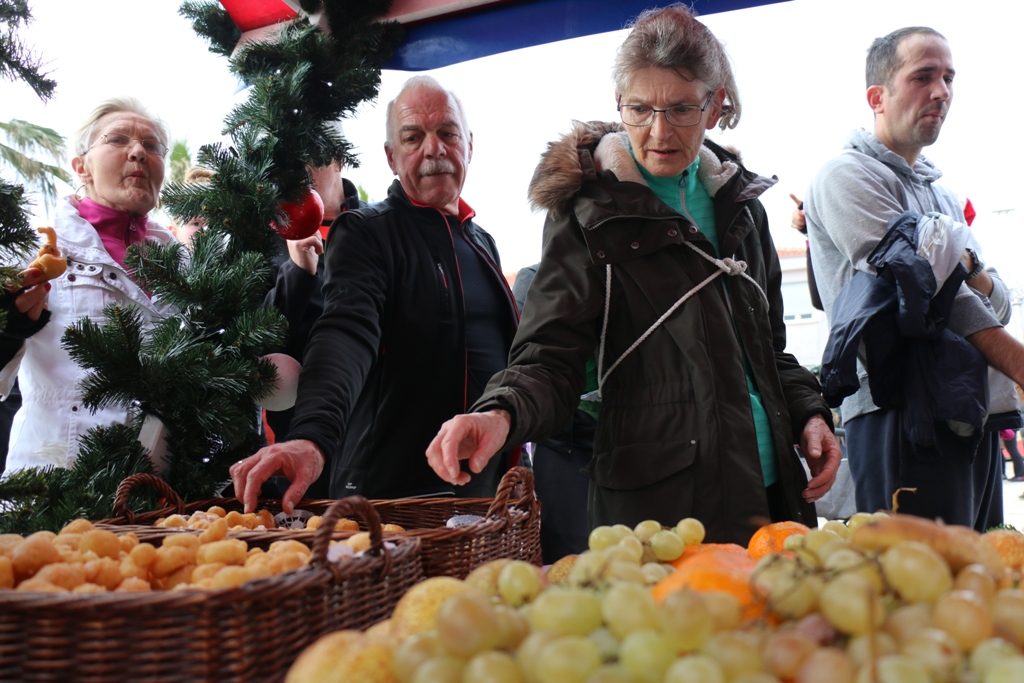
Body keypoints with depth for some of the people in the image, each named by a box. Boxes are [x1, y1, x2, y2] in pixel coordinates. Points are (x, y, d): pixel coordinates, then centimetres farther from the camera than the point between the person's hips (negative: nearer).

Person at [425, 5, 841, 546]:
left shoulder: (738, 201, 11)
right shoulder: (590, 212, -7)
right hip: (655, 501, -6)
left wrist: (808, 412, 6)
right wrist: (501, 414, -32)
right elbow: (550, 359, -12)